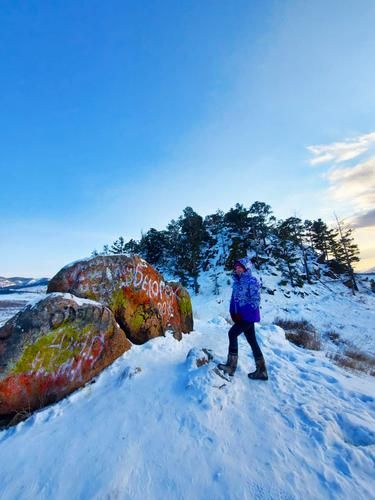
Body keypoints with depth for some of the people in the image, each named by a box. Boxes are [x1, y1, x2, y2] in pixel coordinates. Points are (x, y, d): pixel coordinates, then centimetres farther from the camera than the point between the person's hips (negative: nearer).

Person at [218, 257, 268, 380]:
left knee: (232, 333, -12)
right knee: (252, 341, 13)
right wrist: (233, 313, 2)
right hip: (242, 316, 8)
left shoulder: (252, 281, -13)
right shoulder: (237, 281, 11)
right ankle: (261, 370, 25)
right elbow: (234, 298, 15)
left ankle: (231, 365, -1)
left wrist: (241, 313, -21)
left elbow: (255, 301, -18)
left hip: (248, 316, -8)